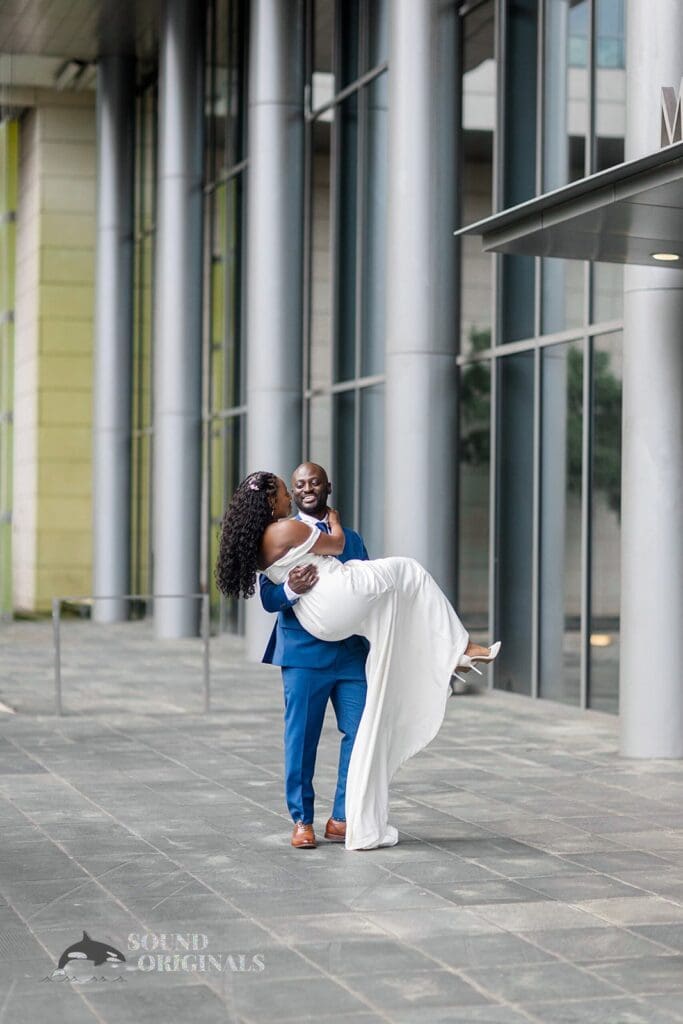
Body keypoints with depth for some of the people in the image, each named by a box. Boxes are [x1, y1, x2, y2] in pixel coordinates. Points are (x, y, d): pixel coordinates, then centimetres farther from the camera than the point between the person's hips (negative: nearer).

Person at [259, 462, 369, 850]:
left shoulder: (352, 539, 16)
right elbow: (269, 597, -1)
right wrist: (292, 590, -24)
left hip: (352, 652, 4)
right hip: (304, 654, -3)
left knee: (361, 734, -1)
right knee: (302, 738, 1)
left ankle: (343, 818, 10)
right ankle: (302, 820, 12)